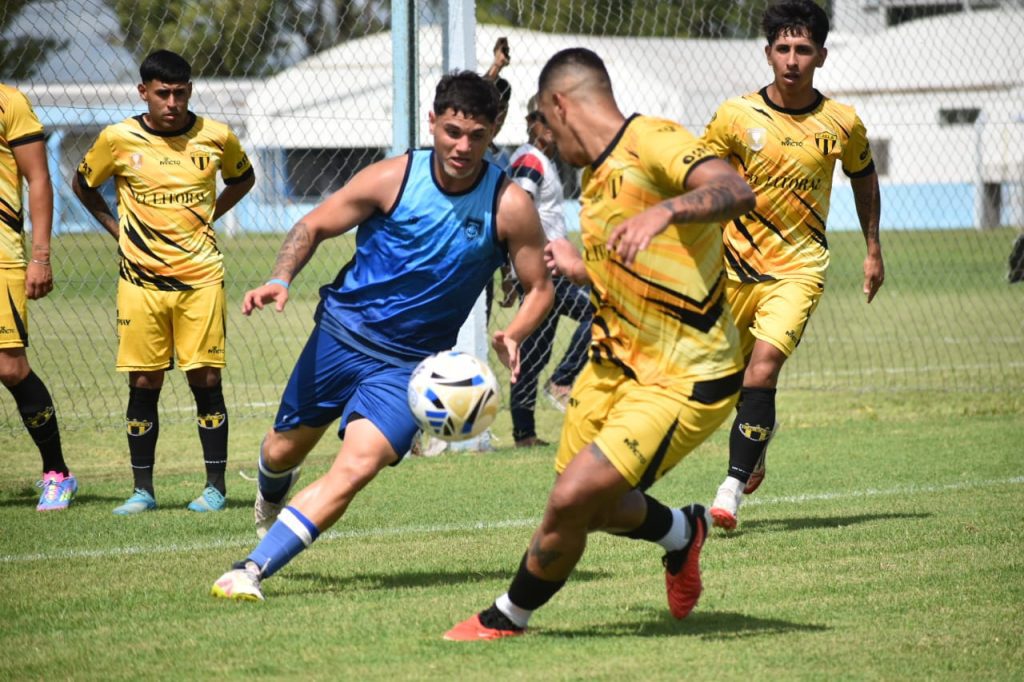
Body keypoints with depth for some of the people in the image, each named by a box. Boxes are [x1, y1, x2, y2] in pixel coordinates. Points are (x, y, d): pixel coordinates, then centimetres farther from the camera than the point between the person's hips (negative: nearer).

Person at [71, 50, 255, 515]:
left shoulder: (216, 137, 0)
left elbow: (243, 178, 20)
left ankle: (216, 486, 7)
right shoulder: (118, 139, -3)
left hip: (200, 278, 0)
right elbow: (83, 184, 15)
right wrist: (116, 229, 7)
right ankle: (142, 490, 10)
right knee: (143, 383, 1)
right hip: (141, 280, 0)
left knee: (205, 379, -2)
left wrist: (207, 217, 9)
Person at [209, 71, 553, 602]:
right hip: (341, 333, 1)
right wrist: (281, 280, -18)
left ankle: (253, 569, -20)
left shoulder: (509, 206, -13)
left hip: (411, 362, -1)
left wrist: (511, 336, -20)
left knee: (355, 469, -23)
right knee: (284, 451, 16)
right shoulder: (393, 179, -12)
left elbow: (539, 288, -1)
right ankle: (272, 495, 55)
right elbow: (313, 226, 0)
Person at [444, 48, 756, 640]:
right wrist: (579, 267, 33)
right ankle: (683, 533, 45)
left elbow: (737, 191, -38)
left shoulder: (655, 142, -18)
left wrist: (664, 210, -53)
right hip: (615, 363, 9)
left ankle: (509, 617, 11)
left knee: (573, 499, -14)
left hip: (685, 383, -9)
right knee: (592, 506, 14)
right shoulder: (596, 175, 11)